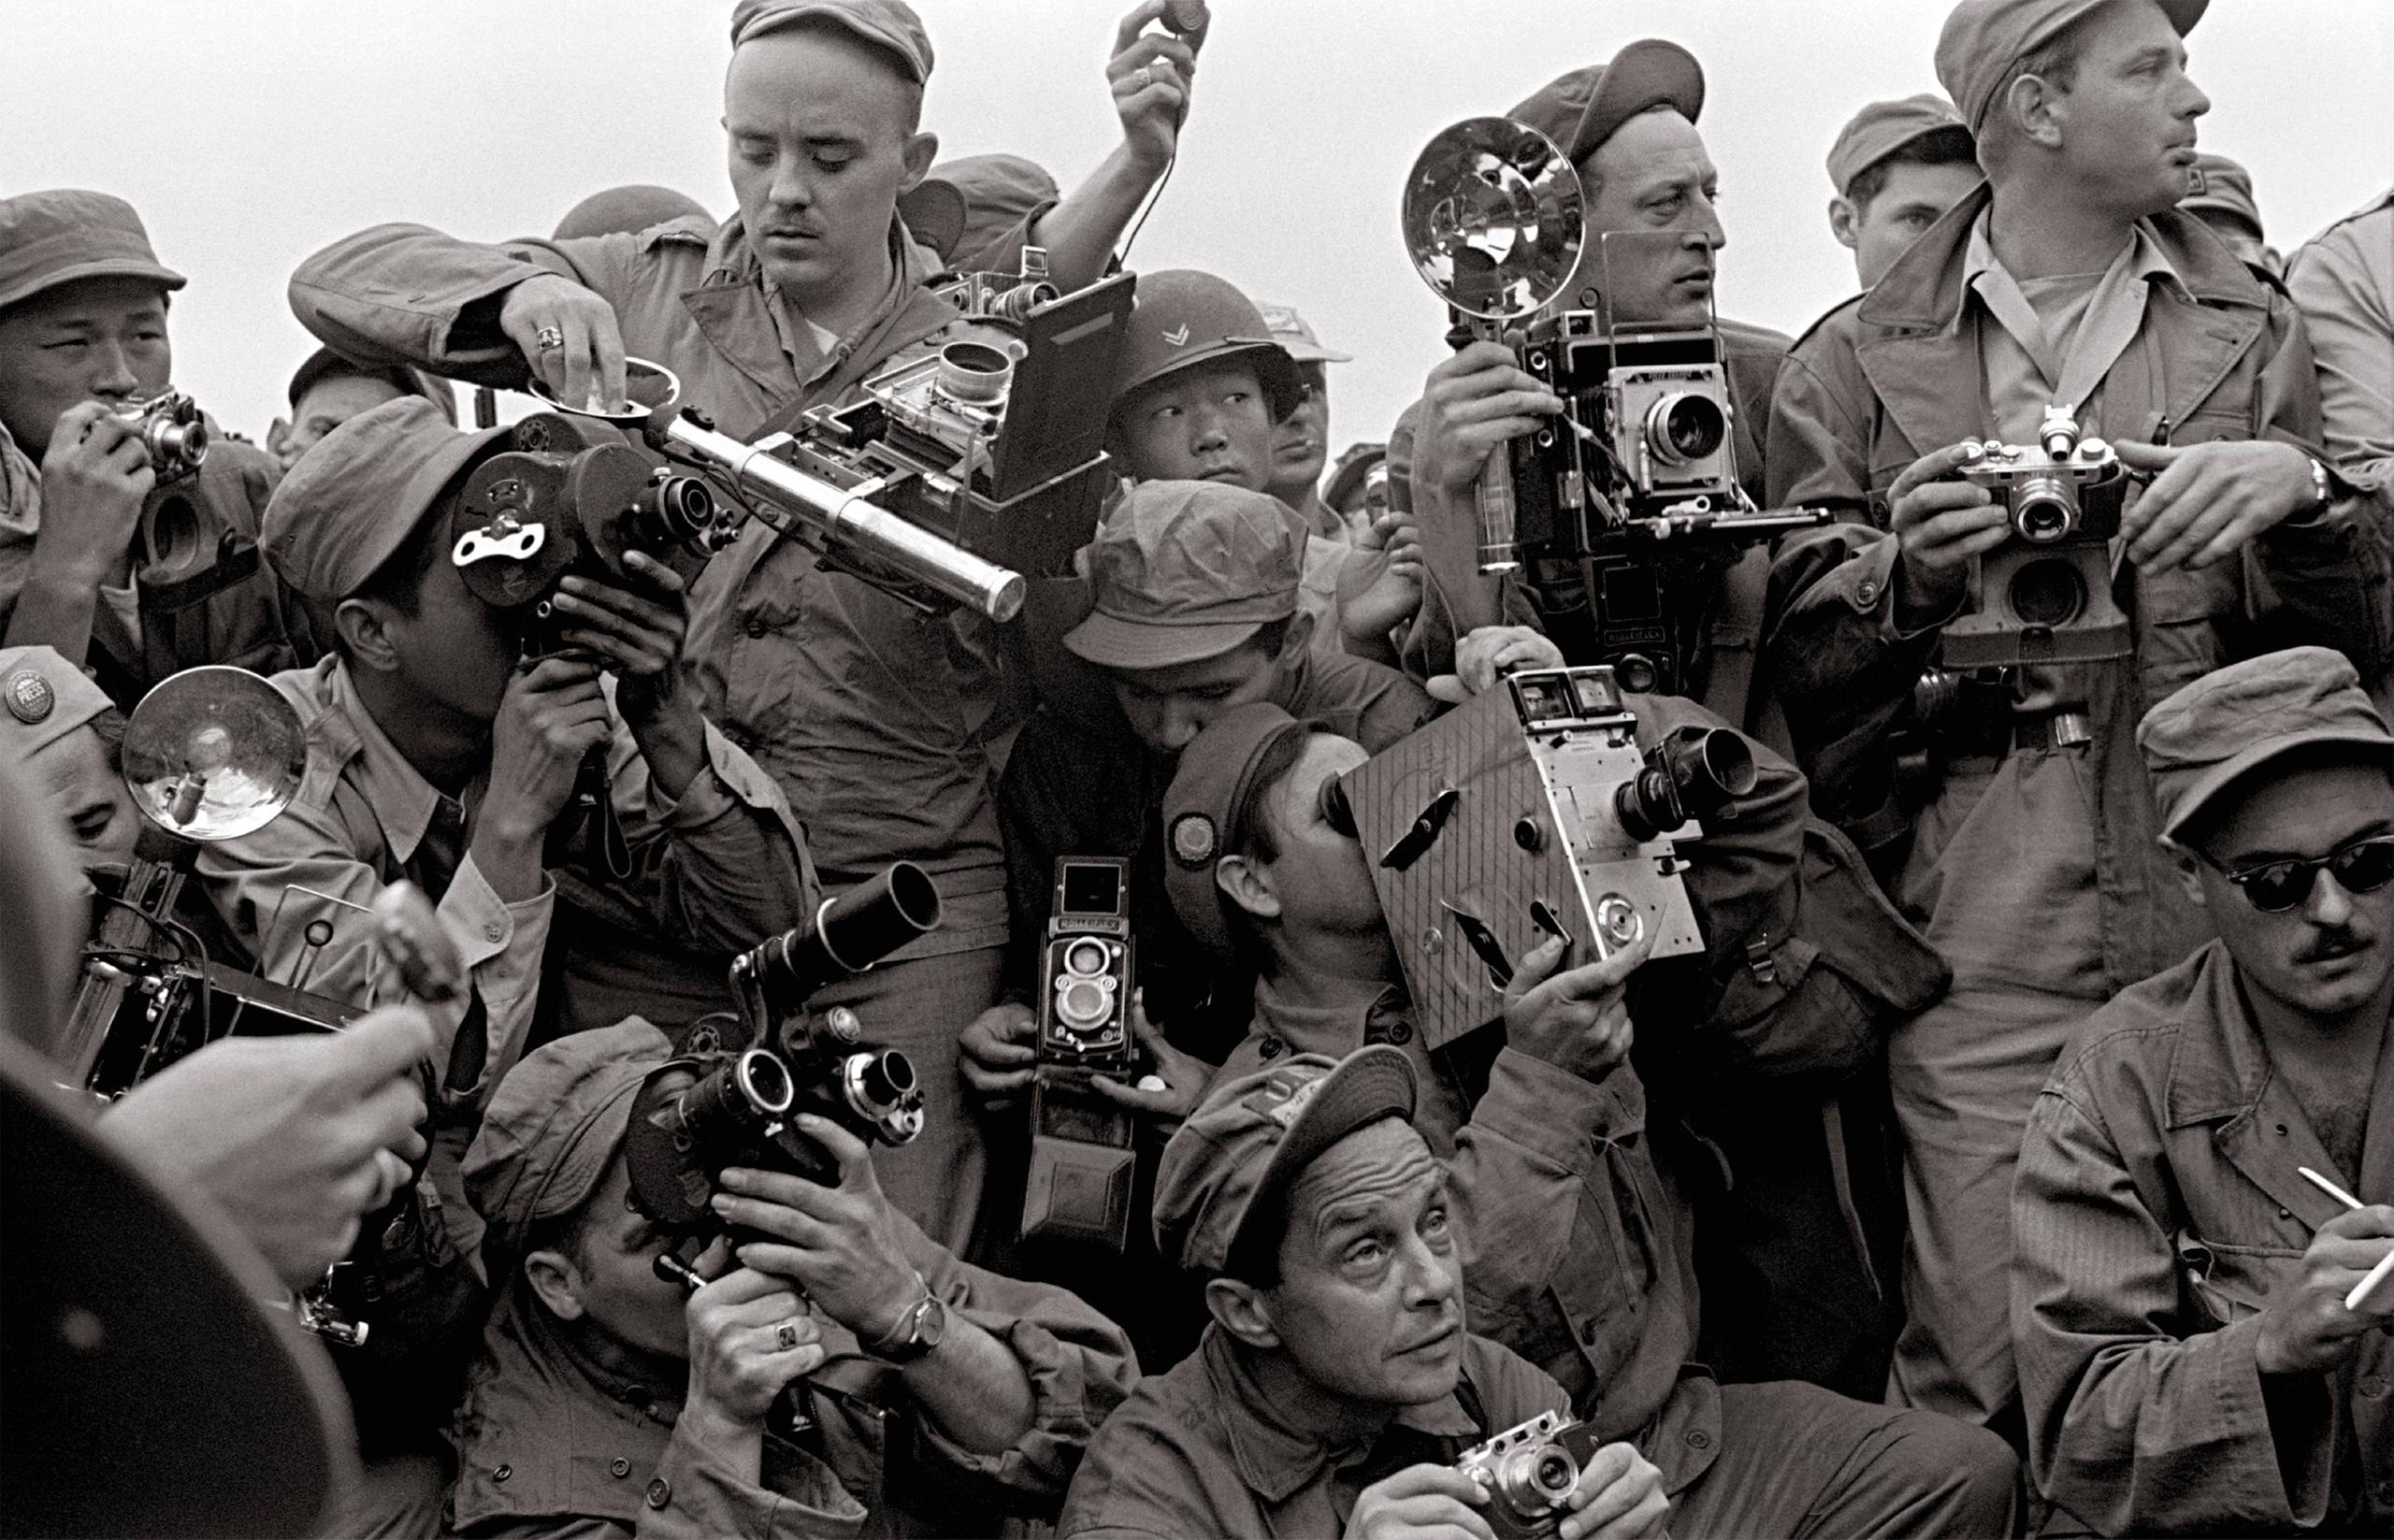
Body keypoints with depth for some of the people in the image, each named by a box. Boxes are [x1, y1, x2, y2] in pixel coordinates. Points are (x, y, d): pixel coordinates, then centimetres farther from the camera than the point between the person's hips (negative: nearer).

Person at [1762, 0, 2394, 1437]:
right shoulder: (1857, 365, 9)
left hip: (2219, 911, 2)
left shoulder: (2251, 336, 15)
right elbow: (1801, 658, 8)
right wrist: (1909, 575, -11)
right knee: (1985, 1366, -8)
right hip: (1978, 928, -2)